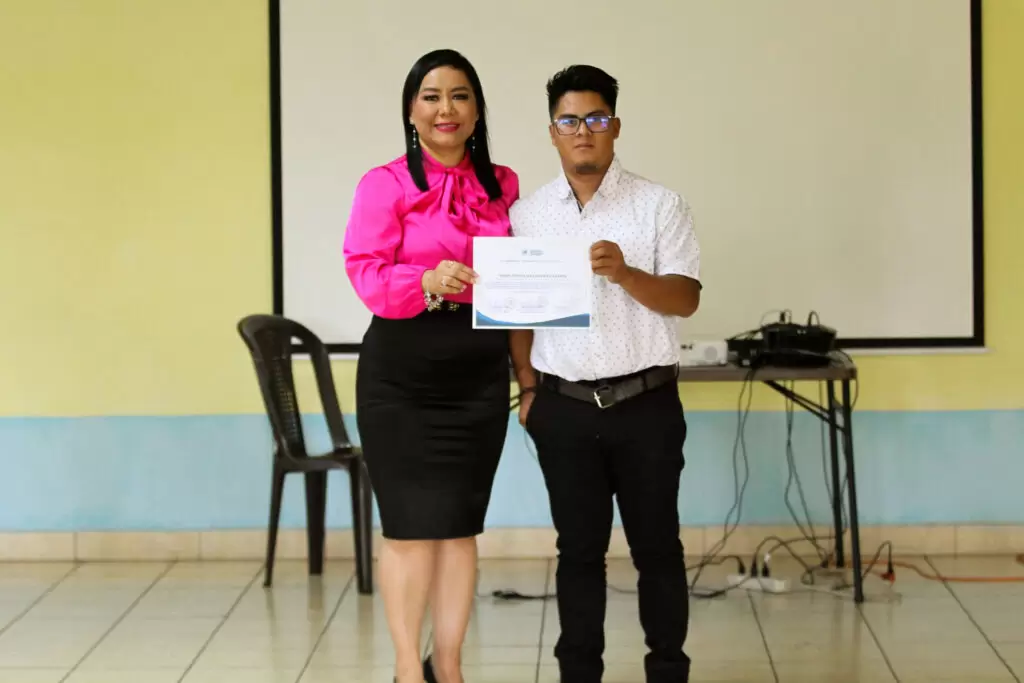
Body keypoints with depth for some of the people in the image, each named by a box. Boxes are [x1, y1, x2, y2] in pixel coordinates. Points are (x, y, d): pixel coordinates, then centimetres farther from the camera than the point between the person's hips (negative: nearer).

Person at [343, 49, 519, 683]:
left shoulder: (503, 186, 9)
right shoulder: (385, 185, -5)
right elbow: (367, 275, -12)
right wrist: (426, 281, -30)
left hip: (479, 371, 4)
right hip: (402, 373, -4)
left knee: (462, 524, 7)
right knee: (412, 524, 0)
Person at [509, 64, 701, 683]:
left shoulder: (660, 205, -2)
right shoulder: (527, 214, 6)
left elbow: (686, 298, -9)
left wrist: (625, 274, -25)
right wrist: (528, 388, 4)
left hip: (647, 403, -2)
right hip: (564, 406, 2)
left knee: (657, 545, 6)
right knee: (579, 548, 8)